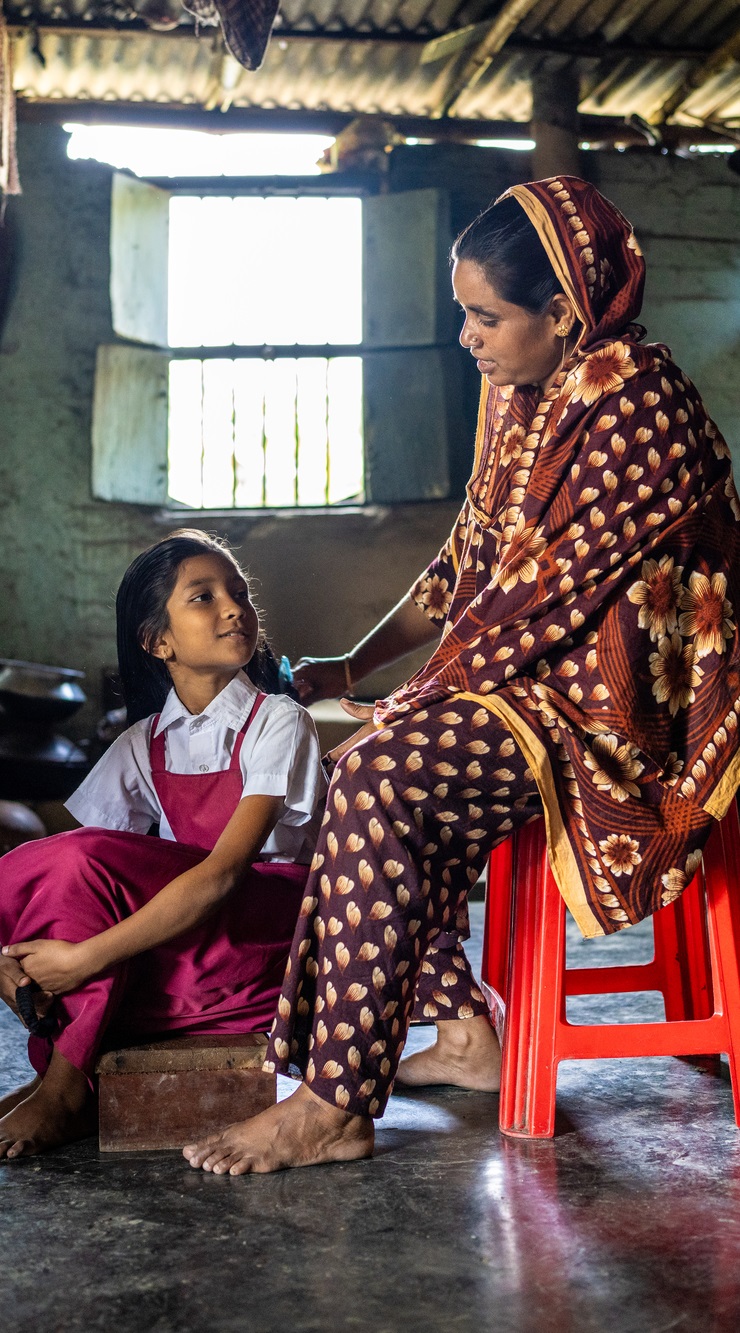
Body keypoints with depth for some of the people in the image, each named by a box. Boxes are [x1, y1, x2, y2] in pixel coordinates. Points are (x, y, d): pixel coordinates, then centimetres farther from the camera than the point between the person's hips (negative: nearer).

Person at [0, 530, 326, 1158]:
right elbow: (72, 843, 0)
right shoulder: (143, 745, 6)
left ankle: (68, 1082, -15)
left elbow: (222, 873, -23)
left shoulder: (279, 723, -11)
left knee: (82, 863, -26)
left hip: (271, 933, -5)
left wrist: (87, 956, -28)